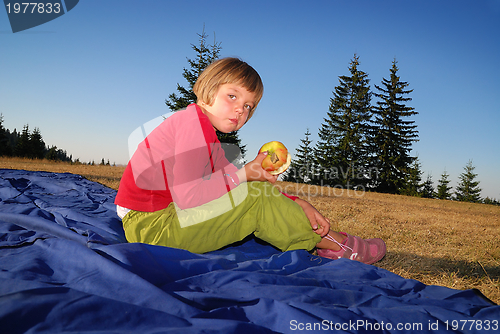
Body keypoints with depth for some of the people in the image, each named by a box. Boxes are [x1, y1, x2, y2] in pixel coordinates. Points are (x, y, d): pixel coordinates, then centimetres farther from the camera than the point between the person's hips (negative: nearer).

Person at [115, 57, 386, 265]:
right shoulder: (193, 119, -16)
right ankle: (333, 243, -2)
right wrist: (244, 174, -15)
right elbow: (187, 197, -26)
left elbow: (248, 184, 6)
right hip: (148, 225, -9)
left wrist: (299, 205, -5)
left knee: (258, 197, 7)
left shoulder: (209, 137, 14)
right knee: (256, 198, -15)